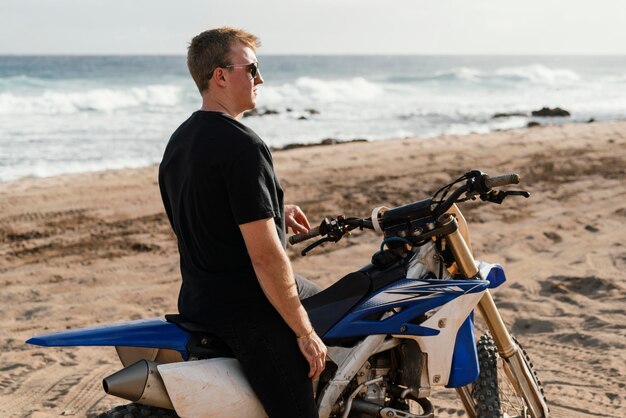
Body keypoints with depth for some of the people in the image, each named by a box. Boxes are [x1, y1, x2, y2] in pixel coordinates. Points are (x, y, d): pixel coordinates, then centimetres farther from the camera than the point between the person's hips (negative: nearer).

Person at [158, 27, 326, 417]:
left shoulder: (179, 141, 9)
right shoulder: (243, 145, -21)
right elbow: (264, 255, -24)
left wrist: (271, 212, 16)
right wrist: (304, 333, -17)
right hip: (250, 312, -10)